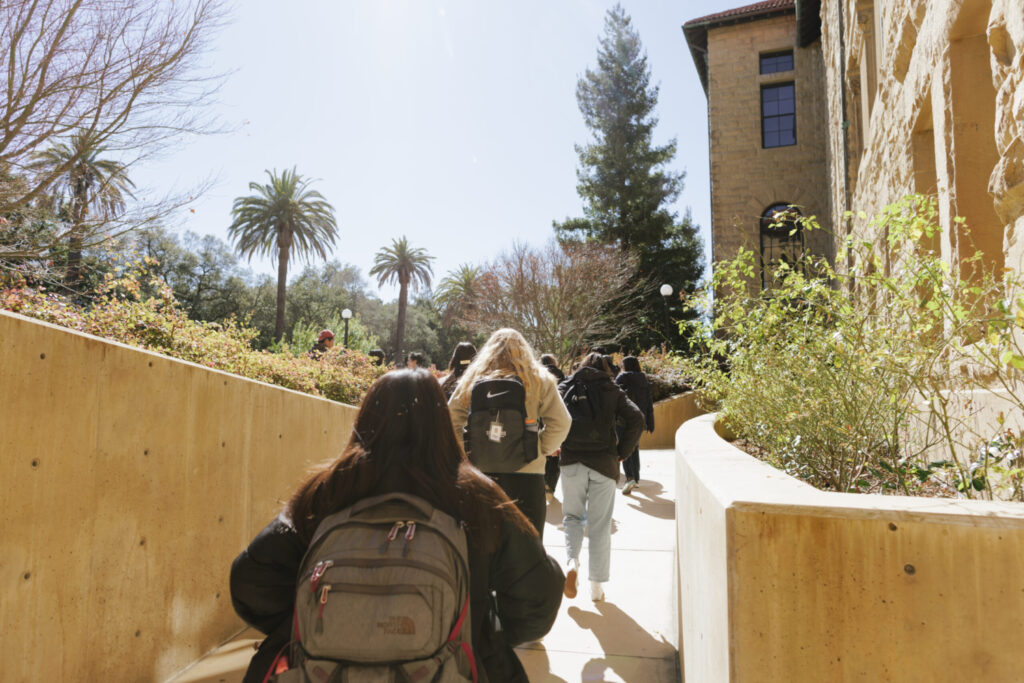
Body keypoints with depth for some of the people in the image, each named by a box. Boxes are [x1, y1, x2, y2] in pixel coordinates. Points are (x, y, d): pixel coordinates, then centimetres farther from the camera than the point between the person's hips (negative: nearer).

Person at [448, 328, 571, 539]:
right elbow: (560, 422, -6)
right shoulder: (538, 379, 1)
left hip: (481, 472, 2)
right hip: (526, 473, -2)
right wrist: (541, 450, 4)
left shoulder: (473, 379, 4)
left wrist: (465, 451, 7)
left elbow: (451, 421, 1)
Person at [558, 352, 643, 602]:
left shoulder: (566, 387, 8)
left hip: (571, 461, 1)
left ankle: (572, 561, -8)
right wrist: (621, 453, 0)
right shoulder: (613, 391, 6)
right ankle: (597, 586, 14)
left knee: (572, 516, 17)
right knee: (600, 525, 8)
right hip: (604, 463, 0)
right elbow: (636, 419, -6)